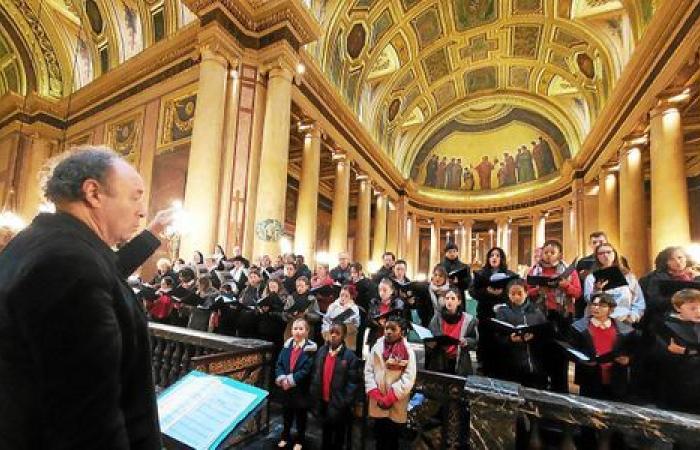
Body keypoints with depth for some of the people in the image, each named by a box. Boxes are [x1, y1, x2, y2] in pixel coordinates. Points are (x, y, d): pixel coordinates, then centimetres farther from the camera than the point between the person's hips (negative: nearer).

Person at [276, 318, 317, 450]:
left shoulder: (310, 348, -16)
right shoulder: (287, 345, -1)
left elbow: (306, 370, -20)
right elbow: (279, 364, -4)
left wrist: (291, 380, -22)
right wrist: (282, 379, -19)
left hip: (301, 389, -4)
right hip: (286, 388, 4)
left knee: (301, 416, 15)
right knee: (286, 414, 22)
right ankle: (285, 436, 45)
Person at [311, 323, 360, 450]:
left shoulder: (350, 355, -16)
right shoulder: (321, 351, 0)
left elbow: (353, 382, -17)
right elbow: (315, 375, 5)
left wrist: (345, 403, -18)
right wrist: (315, 395, 2)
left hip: (339, 405, -4)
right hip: (323, 401, 5)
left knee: (339, 438, 16)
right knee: (325, 434, 24)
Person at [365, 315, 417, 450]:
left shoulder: (407, 351, -9)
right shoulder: (377, 347, -2)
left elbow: (408, 378, -14)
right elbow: (368, 371, 0)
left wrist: (390, 397, -17)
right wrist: (375, 394, -11)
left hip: (396, 406, -2)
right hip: (377, 404, 2)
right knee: (379, 438, 17)